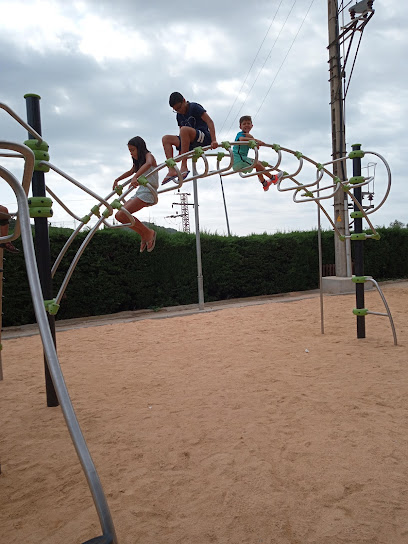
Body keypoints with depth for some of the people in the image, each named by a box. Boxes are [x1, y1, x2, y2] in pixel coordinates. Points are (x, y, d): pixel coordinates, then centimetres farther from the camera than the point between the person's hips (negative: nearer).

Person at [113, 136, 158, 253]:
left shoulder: (148, 155, -3)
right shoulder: (138, 161, 24)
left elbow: (148, 164, -29)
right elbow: (130, 172, 44)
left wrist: (135, 177, -43)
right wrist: (117, 180, 41)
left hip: (148, 192, -10)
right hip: (140, 191, 10)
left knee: (121, 215, -22)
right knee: (120, 215, 3)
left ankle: (149, 232, -8)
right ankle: (144, 236, 12)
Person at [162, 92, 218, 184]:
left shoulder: (194, 107, -5)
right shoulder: (179, 115, 16)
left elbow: (210, 122, -14)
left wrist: (214, 141, -25)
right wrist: (180, 152, 13)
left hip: (204, 138, -8)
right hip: (192, 144, 8)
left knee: (184, 130, -34)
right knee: (166, 139, -5)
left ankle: (184, 167, -34)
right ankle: (172, 170, -20)